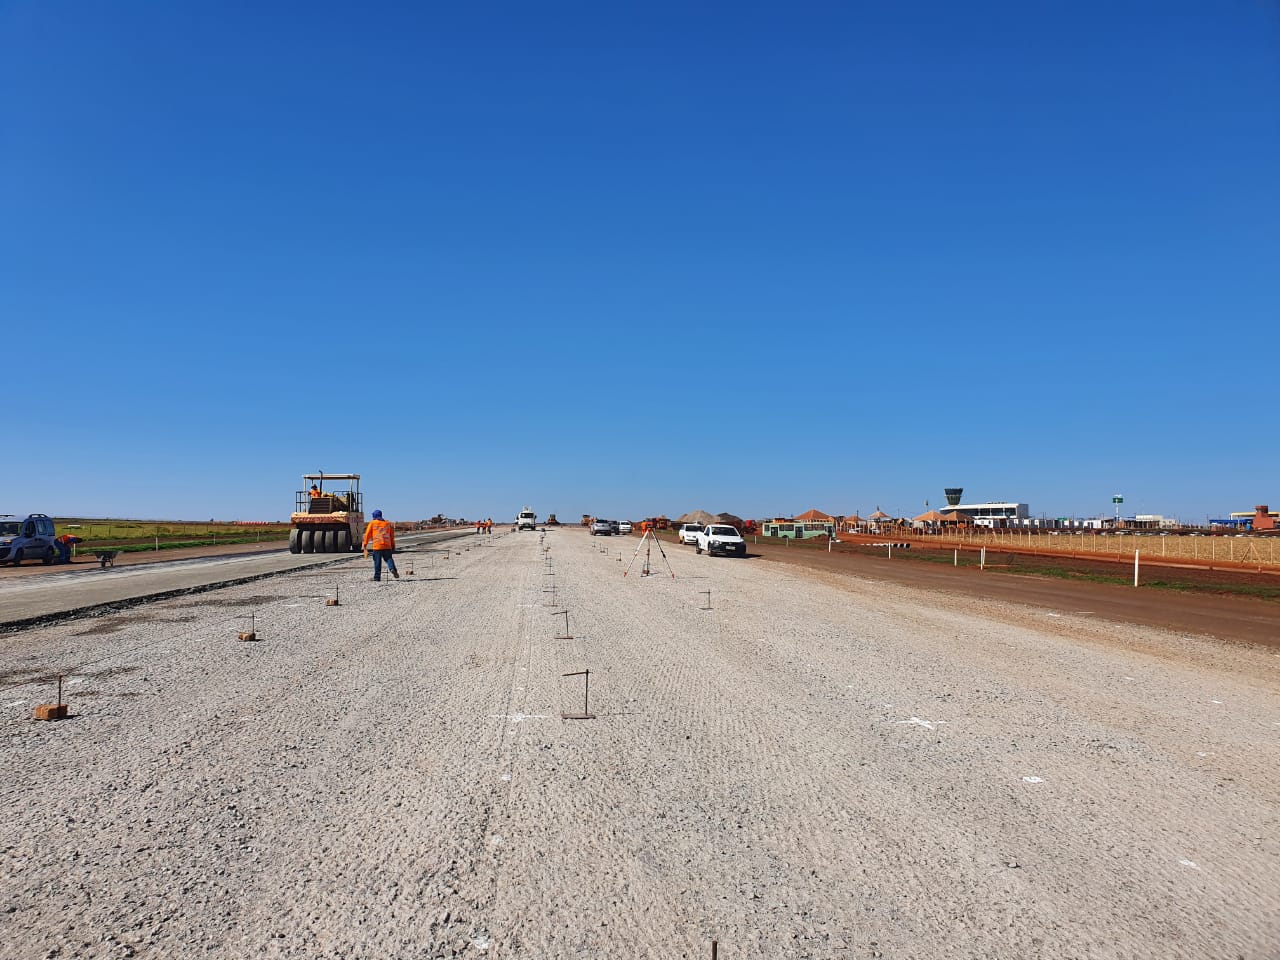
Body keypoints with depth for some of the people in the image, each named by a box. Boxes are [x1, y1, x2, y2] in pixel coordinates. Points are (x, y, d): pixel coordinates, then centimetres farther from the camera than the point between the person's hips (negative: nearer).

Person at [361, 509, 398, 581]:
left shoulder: (372, 523, 7)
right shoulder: (387, 523, 15)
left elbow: (367, 534, 3)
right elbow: (392, 535, 15)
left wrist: (365, 544, 7)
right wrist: (393, 545, 19)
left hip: (377, 546, -2)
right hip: (387, 546, 2)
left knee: (377, 562, 2)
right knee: (389, 558, 10)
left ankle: (377, 578, 3)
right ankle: (392, 569, -19)